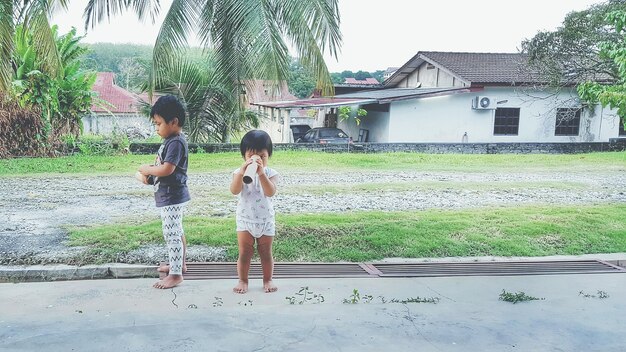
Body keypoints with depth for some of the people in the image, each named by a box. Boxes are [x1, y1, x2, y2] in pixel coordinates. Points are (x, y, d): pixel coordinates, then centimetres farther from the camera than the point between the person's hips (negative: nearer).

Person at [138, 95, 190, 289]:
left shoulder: (176, 142, -20)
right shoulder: (170, 140, 12)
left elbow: (167, 169, -28)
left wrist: (147, 169, -12)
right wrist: (150, 174, 2)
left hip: (172, 197, -11)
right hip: (169, 196, 11)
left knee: (171, 234, -4)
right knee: (176, 232, 21)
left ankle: (176, 274, 4)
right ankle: (178, 263, 36)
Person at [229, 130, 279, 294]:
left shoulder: (271, 174, -9)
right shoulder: (239, 173, -8)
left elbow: (270, 192, -27)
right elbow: (234, 191, -26)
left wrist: (261, 173, -38)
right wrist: (242, 172, -40)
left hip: (266, 220, 0)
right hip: (245, 220, 0)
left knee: (266, 253, 12)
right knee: (244, 254, 6)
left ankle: (267, 280, 29)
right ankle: (243, 281, 23)